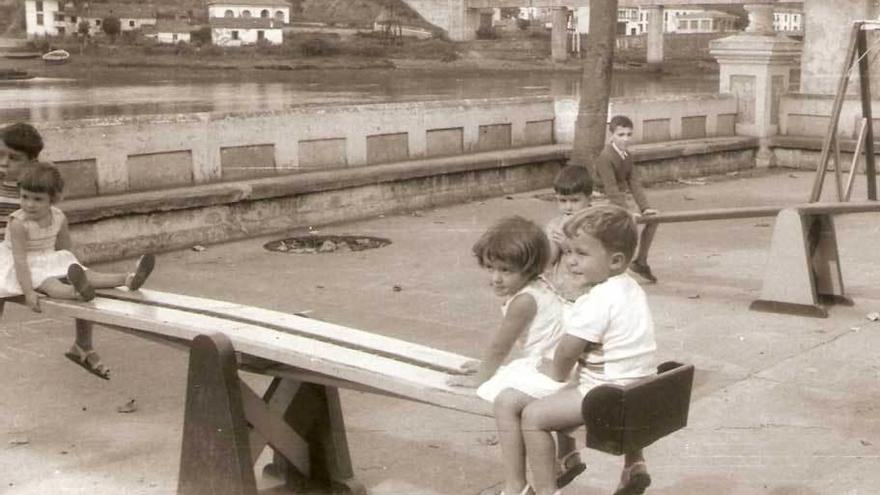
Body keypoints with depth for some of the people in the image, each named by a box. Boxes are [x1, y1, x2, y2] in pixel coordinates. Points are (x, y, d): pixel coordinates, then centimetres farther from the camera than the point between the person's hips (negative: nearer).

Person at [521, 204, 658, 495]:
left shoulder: (597, 301, -22)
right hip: (638, 390, 10)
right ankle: (634, 464, 52)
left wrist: (556, 372, 5)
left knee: (533, 415, -7)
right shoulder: (631, 288, 8)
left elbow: (567, 351, -16)